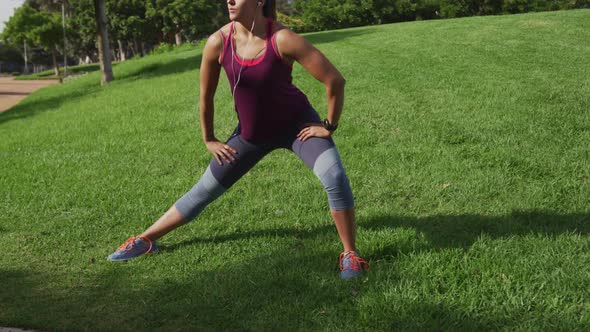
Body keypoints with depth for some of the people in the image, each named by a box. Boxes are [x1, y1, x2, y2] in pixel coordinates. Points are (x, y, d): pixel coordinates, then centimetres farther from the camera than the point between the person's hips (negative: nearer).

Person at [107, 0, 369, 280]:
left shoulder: (283, 39, -27)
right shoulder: (218, 42, -16)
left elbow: (335, 80, -22)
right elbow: (206, 95, 0)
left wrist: (329, 126, -14)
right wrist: (209, 139, 6)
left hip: (297, 124, -3)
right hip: (251, 133, 3)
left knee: (335, 178, -27)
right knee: (202, 192, 9)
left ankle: (350, 254, -8)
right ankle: (146, 239, 26)